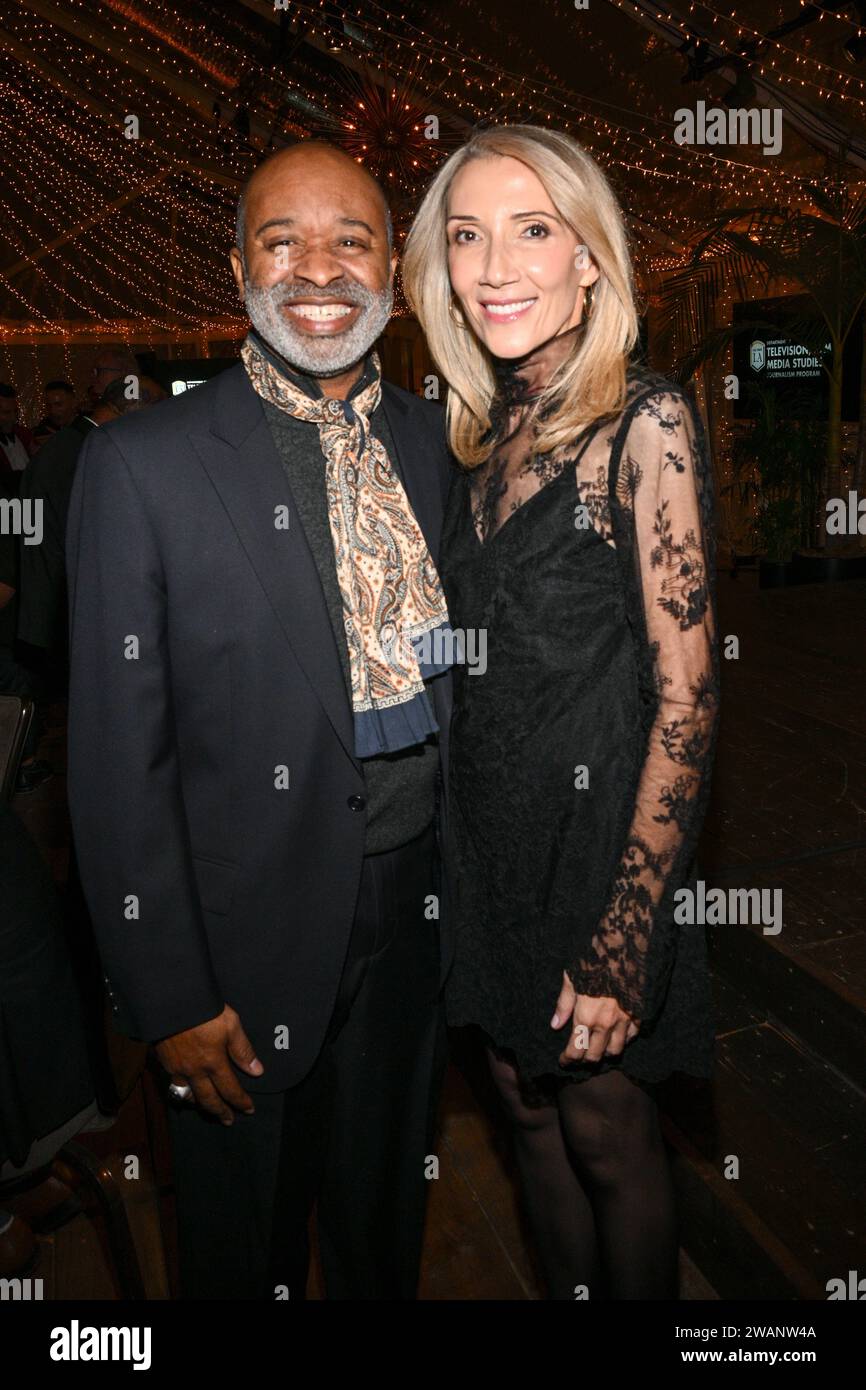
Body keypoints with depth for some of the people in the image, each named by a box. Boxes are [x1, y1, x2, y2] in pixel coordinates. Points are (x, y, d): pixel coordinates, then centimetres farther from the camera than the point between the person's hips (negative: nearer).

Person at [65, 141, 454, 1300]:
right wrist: (170, 996, -11)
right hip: (254, 933, -3)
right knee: (244, 1247, 21)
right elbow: (118, 759, -12)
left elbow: (468, 676, 8)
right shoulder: (143, 465, -12)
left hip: (419, 910, 4)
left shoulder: (443, 447, 2)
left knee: (388, 1225, 27)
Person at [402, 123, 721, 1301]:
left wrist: (623, 937, -18)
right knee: (528, 1105, 21)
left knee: (605, 1130, 13)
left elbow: (686, 697, -17)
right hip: (488, 829, 6)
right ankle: (565, 1294, 46)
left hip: (599, 831, -6)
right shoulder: (486, 430, 6)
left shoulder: (646, 423, -14)